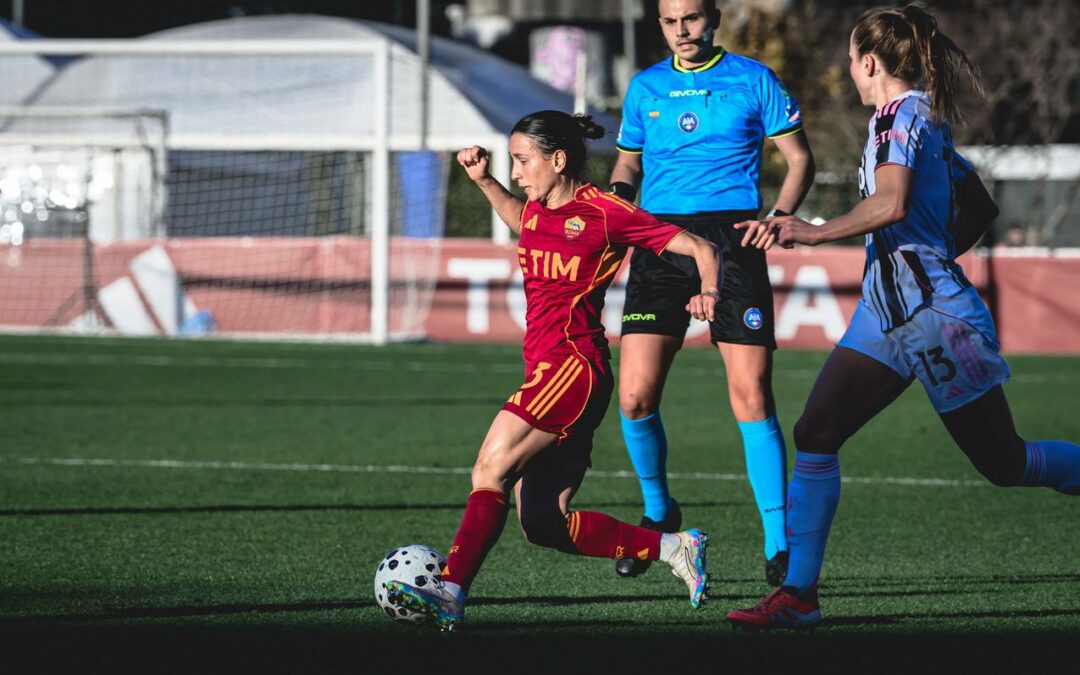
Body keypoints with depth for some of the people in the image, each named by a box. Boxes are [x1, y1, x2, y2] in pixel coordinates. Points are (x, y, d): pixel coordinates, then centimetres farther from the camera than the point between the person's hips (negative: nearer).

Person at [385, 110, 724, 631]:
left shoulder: (605, 212, -5)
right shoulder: (538, 211, 16)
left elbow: (699, 248, -2)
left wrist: (708, 291, -21)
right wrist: (484, 182, 29)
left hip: (575, 366, -9)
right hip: (545, 368, 9)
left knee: (492, 467, -23)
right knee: (542, 523, 2)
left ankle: (450, 592, -31)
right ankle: (676, 548, 10)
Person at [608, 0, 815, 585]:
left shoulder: (752, 79, 5)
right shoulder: (644, 88, 14)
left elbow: (799, 157, 7)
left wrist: (779, 218, -10)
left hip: (731, 238, -3)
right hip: (660, 242, 3)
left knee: (751, 397, -10)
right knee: (635, 396, -8)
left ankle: (779, 546, -5)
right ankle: (658, 512, 19)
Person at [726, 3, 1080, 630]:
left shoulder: (901, 114, -13)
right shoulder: (925, 120, 15)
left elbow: (891, 205, -29)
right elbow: (981, 208, 24)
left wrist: (816, 232, -24)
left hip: (934, 315, -10)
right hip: (888, 308, 10)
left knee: (1003, 462, 0)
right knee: (815, 433, -2)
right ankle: (798, 593, -2)